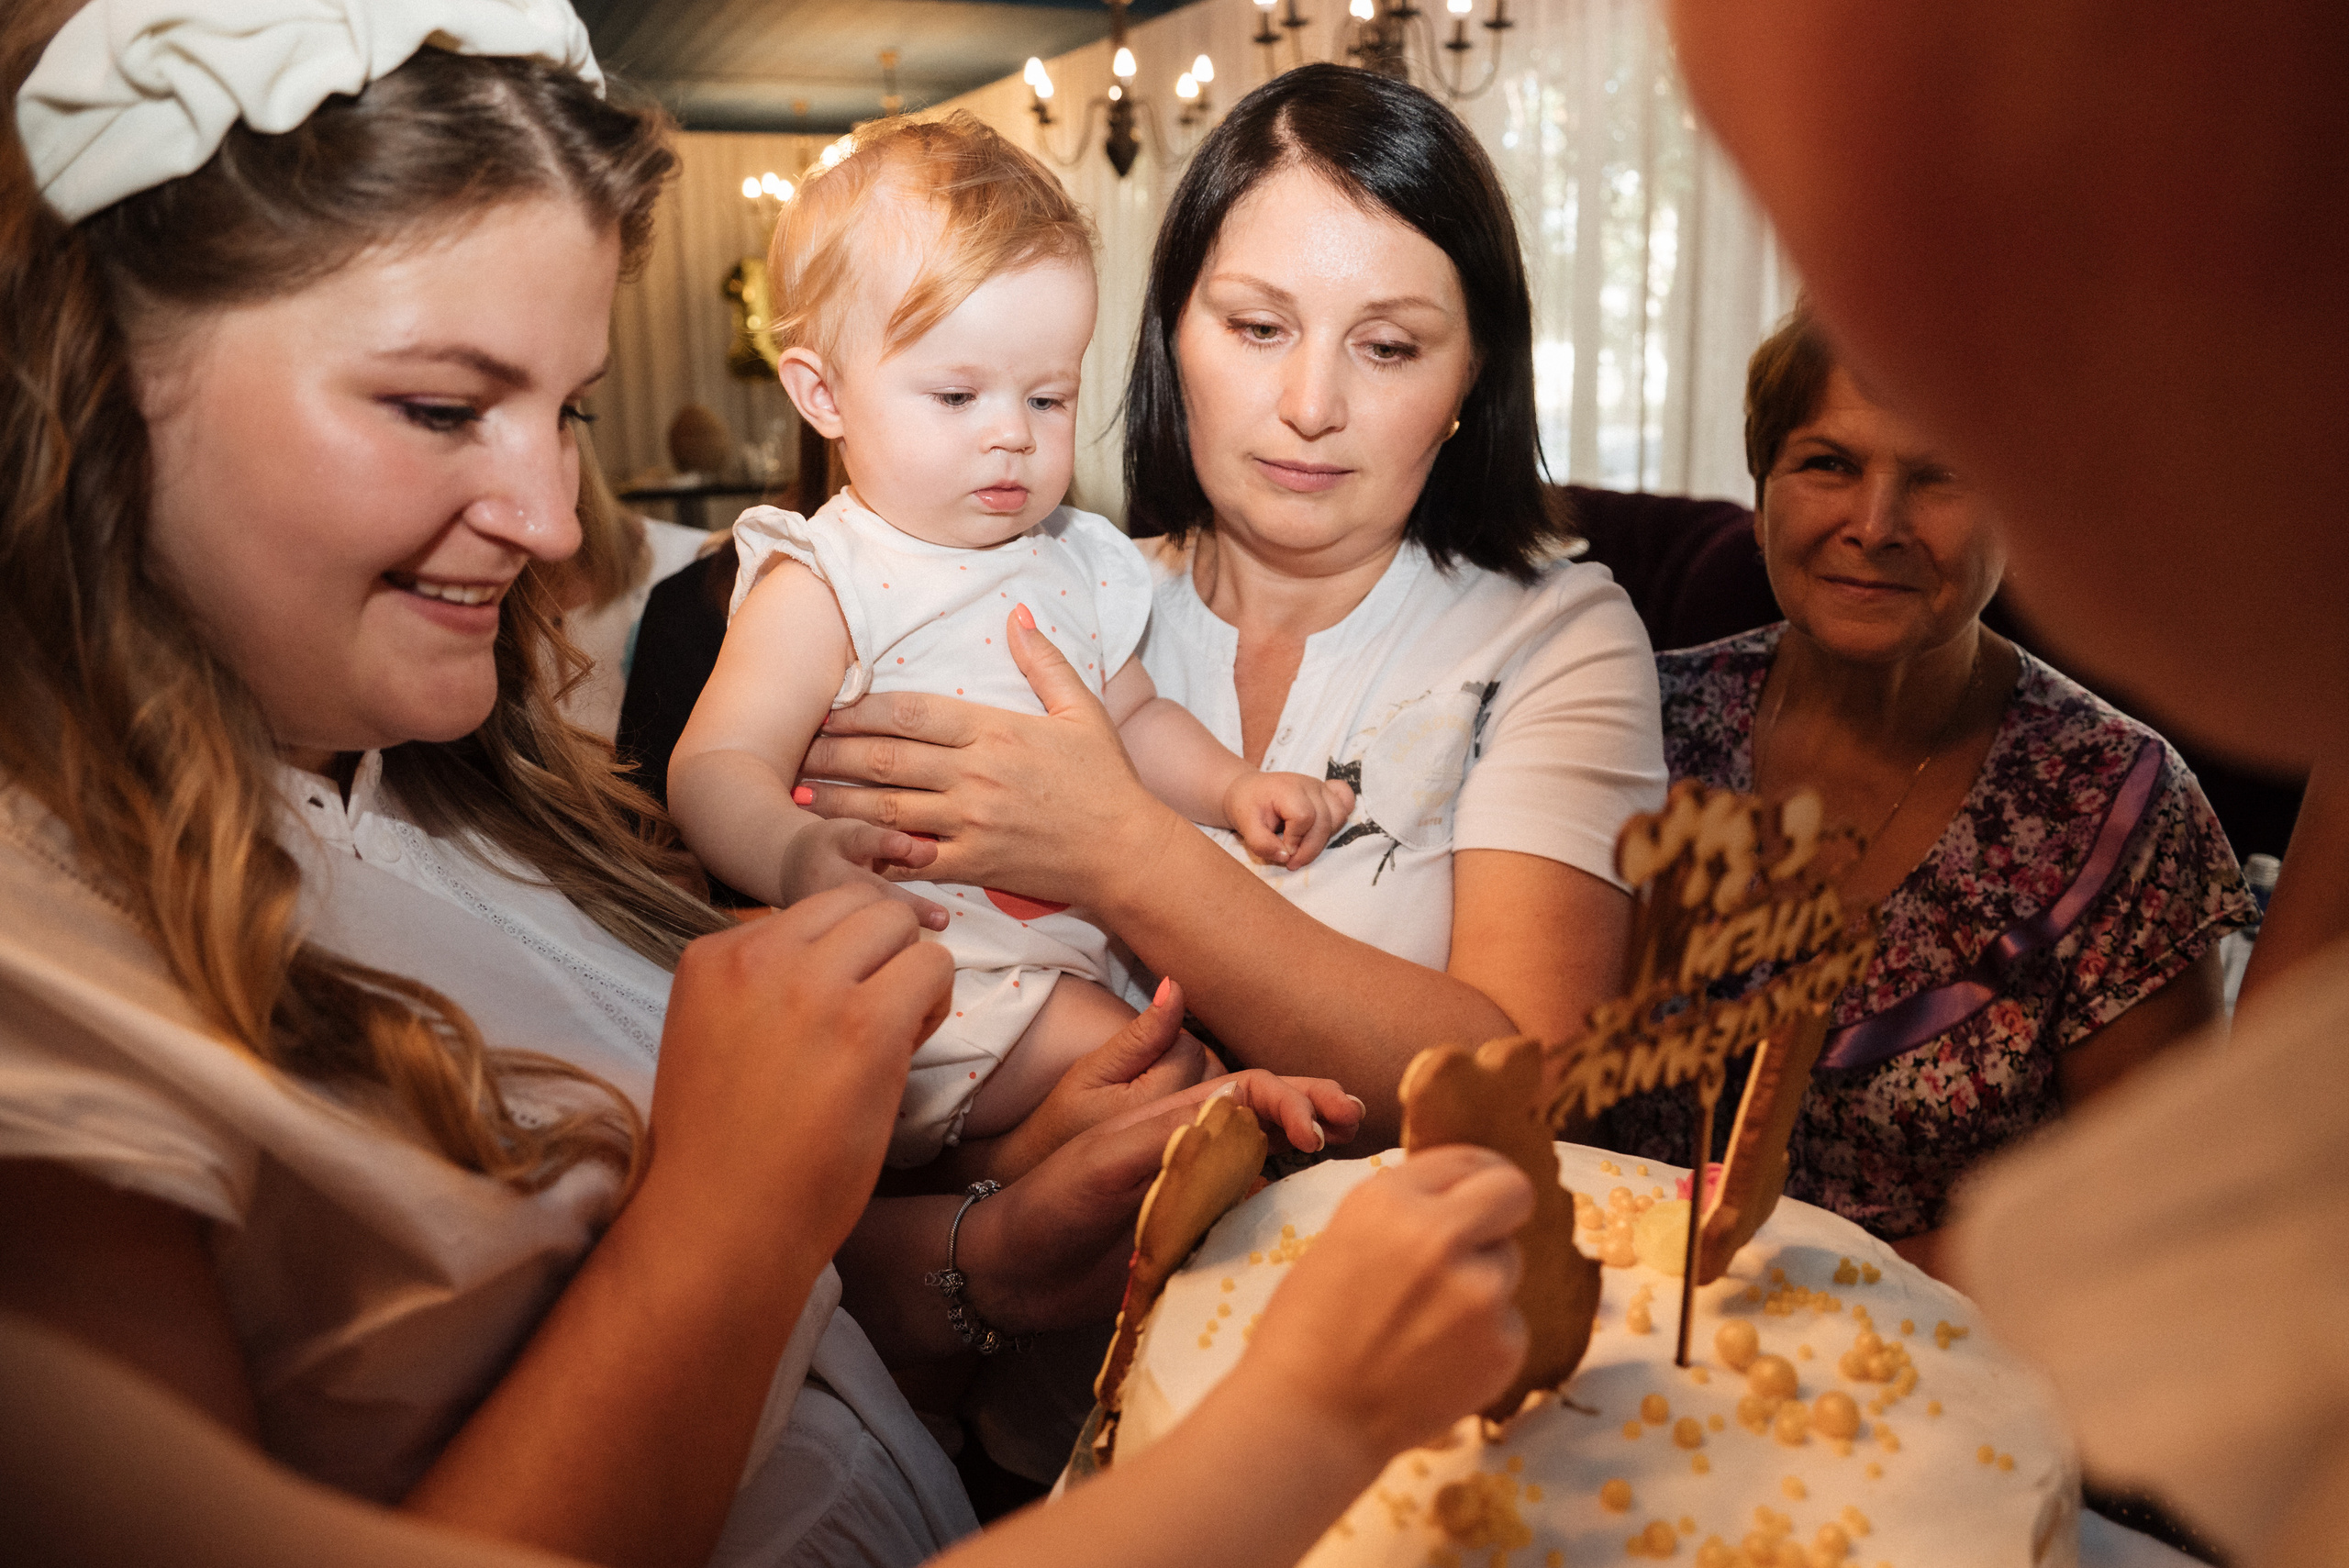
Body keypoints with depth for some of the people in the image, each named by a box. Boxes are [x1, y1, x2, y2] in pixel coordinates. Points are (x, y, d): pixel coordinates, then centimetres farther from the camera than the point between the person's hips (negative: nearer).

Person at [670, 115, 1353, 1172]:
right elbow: (718, 766, -19)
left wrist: (1234, 788, 9)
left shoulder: (1076, 562, 13)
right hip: (907, 975, -7)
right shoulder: (819, 587, -9)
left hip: (1063, 958, 8)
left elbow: (1133, 717, 26)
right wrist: (799, 855, -41)